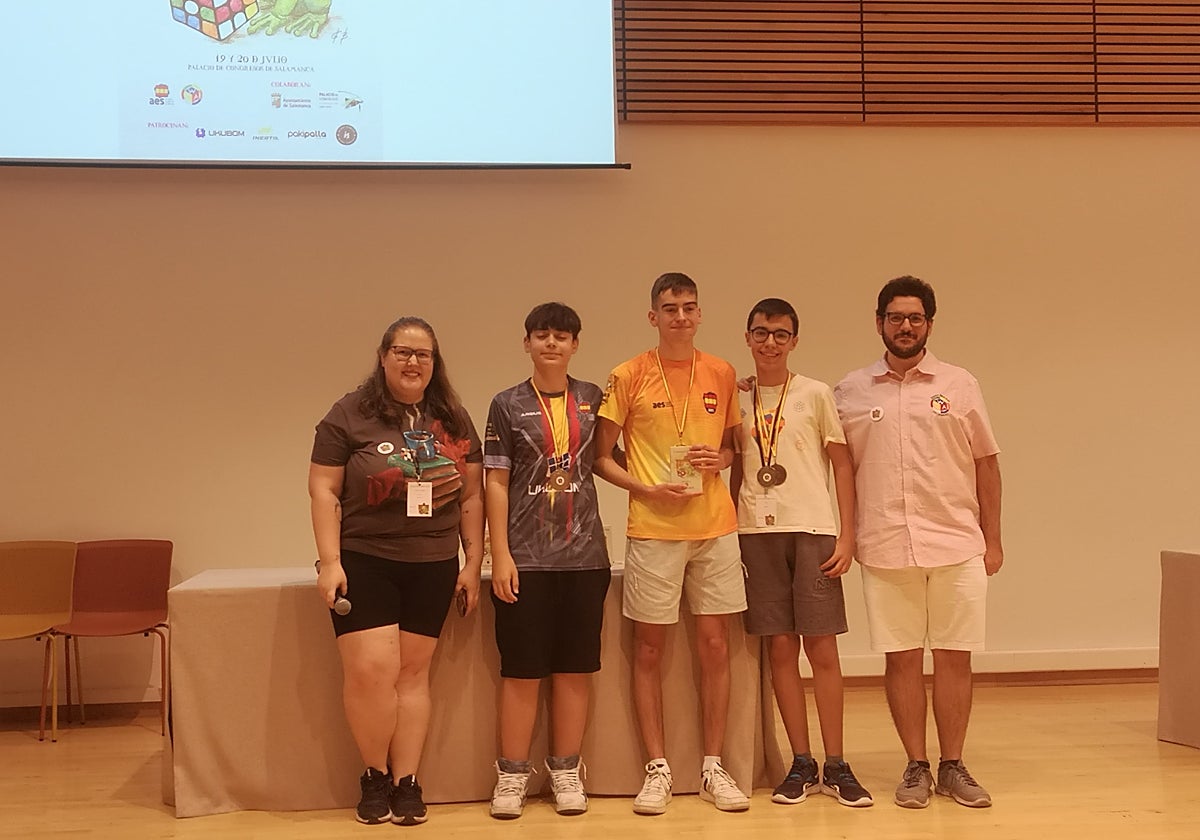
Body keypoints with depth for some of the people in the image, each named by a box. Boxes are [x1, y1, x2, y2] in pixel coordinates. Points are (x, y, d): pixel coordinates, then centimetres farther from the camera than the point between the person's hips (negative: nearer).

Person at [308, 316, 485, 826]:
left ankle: (406, 781, 14)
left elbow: (472, 496, 10)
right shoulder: (350, 415, -3)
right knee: (370, 670, -10)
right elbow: (323, 490, -4)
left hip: (433, 566, 3)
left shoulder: (453, 421, 7)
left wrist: (473, 562, 6)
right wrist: (330, 562, -10)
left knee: (412, 671, 6)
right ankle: (374, 776, 10)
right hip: (365, 561, -3)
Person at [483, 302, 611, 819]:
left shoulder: (593, 399, 8)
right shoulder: (508, 405, 1)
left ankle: (566, 771, 16)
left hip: (584, 555, 2)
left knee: (575, 668, 6)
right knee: (521, 670, 2)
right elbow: (496, 483, -1)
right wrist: (501, 555, -7)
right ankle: (512, 774, 11)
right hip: (526, 557, -2)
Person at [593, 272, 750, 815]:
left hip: (715, 527, 3)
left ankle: (713, 769, 13)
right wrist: (646, 488, -13)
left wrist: (720, 458, -5)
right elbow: (600, 457, 1)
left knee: (715, 646, 4)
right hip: (653, 530, -2)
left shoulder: (722, 374, 7)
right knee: (649, 650, 2)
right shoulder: (628, 377, -2)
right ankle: (657, 770, 12)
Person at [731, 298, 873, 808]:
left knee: (822, 647, -2)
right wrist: (729, 532, 10)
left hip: (812, 530, -2)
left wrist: (847, 536, -5)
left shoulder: (816, 395, 3)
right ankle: (801, 765, 11)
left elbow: (842, 464, 2)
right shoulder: (737, 399, 10)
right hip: (757, 532, 2)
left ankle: (835, 766, 6)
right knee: (781, 647, 3)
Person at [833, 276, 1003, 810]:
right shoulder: (851, 391, 5)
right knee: (902, 658, 4)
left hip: (956, 545, 0)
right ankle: (916, 767, 15)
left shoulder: (959, 385, 6)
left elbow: (985, 463, 8)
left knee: (954, 657, 4)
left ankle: (952, 767, 16)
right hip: (885, 549, 0)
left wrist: (992, 539, 6)